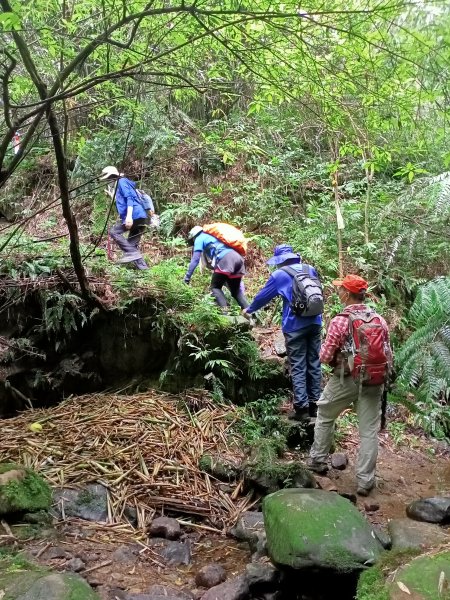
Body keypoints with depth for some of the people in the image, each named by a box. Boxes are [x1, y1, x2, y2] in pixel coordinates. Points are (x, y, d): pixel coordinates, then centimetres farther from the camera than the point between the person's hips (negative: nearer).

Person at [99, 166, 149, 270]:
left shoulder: (122, 182, -1)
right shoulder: (118, 185, 29)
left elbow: (130, 198, -15)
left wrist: (129, 216, -25)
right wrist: (113, 196, 35)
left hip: (135, 216, -10)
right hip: (140, 218, 10)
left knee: (114, 231, -7)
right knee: (132, 245, 9)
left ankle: (131, 253, -15)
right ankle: (143, 267, 4)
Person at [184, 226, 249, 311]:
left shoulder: (199, 238, 19)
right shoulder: (212, 237, 41)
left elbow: (195, 259, 8)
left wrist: (187, 277, 11)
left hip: (225, 259, -7)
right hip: (238, 258, 7)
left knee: (215, 287, 6)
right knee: (236, 290, 17)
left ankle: (225, 311, -14)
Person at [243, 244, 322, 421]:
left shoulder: (280, 275, -3)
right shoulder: (311, 269, 10)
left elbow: (263, 296, 8)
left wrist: (249, 310, 24)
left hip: (295, 326, -5)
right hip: (314, 323, 5)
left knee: (298, 368, 0)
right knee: (314, 364, 11)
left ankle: (302, 408, -1)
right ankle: (314, 404, 18)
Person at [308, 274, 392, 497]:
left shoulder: (339, 321, -14)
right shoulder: (379, 320, 0)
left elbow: (326, 357, -11)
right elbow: (388, 355, 5)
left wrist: (324, 354, 10)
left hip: (345, 380, -3)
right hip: (372, 381, 3)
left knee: (324, 418, 20)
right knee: (369, 431, 8)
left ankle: (317, 460, 31)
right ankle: (365, 480, 13)